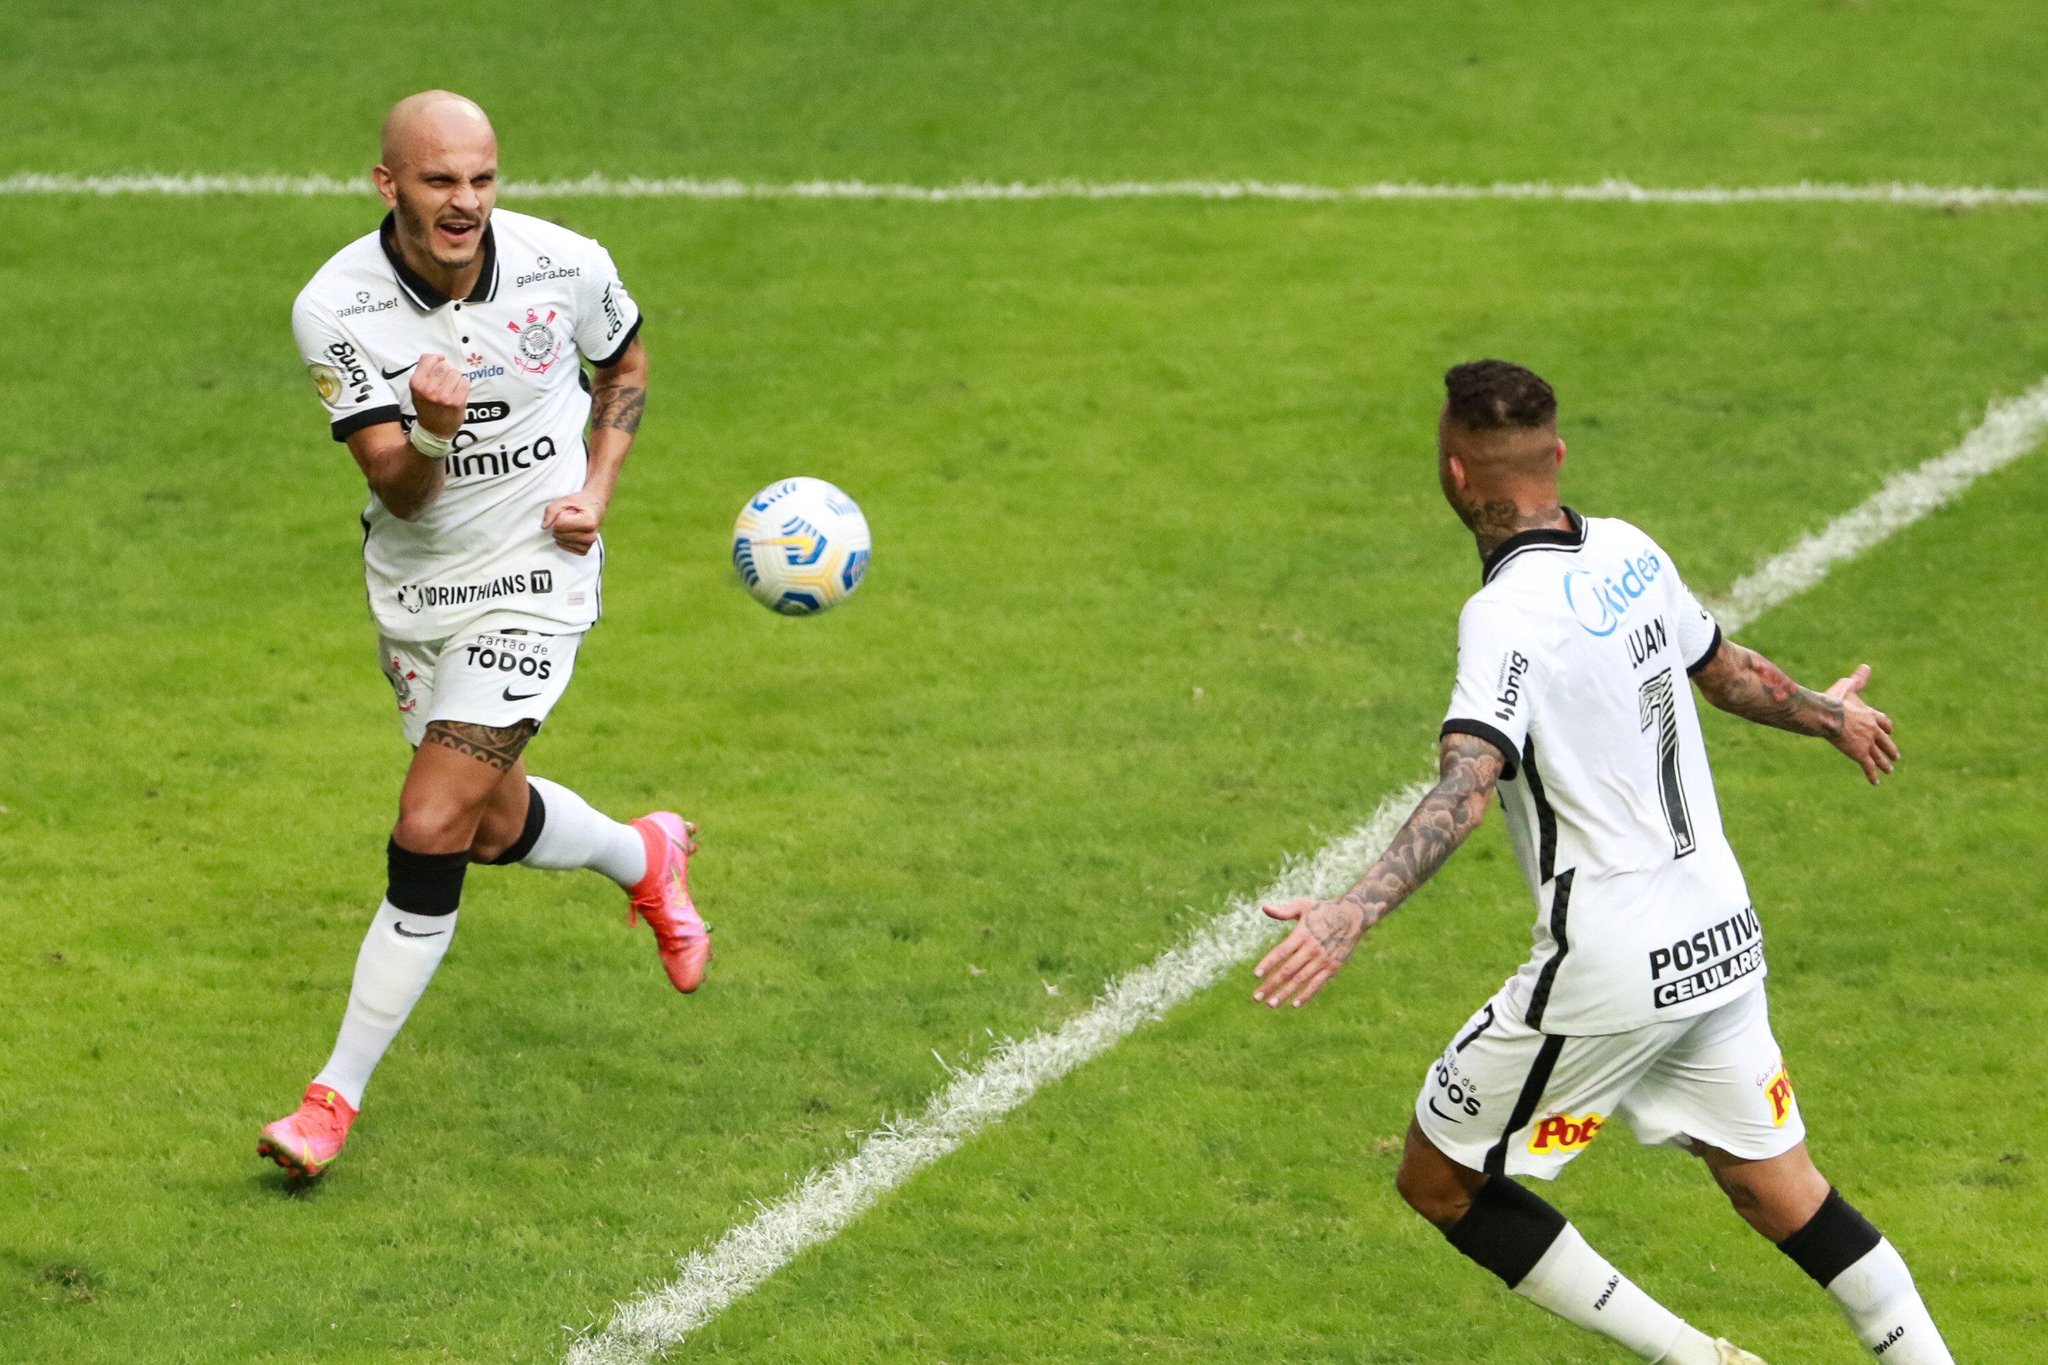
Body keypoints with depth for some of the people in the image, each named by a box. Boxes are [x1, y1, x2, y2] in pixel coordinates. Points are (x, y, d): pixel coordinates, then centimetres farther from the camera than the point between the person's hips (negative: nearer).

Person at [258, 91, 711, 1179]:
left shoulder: (567, 268, -16)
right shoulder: (336, 309, -19)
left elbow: (624, 365, 8)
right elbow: (399, 489, -22)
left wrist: (595, 493, -6)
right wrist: (432, 433, -45)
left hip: (531, 584, -3)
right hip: (414, 588, 3)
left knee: (430, 833, -12)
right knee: (497, 826, 18)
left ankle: (337, 1095, -3)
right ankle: (645, 858, 53)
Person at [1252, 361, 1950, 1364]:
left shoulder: (1507, 617, -18)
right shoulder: (1631, 554, 4)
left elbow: (1464, 788, -33)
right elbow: (1727, 673, 21)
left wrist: (1354, 912, -45)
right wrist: (1828, 716, 42)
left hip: (1610, 964, -8)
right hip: (1721, 936, 8)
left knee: (1440, 1177, 7)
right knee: (1782, 1194, 18)